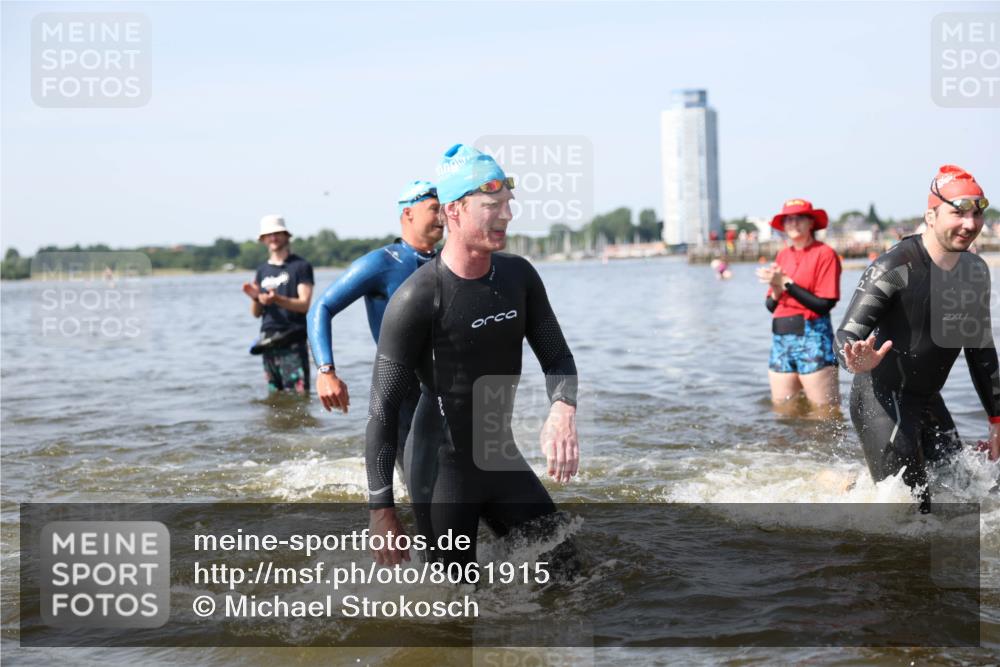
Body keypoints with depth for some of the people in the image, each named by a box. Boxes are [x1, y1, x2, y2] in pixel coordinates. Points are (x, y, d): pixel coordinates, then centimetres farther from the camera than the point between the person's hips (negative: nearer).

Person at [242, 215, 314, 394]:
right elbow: (256, 313, 17)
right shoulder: (262, 270, 16)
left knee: (299, 393, -12)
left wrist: (277, 299, -24)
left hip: (292, 342, -5)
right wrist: (255, 298, -6)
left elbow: (304, 304, -9)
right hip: (268, 342, 5)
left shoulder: (301, 266, 0)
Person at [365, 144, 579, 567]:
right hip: (443, 470, -6)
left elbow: (556, 358, 5)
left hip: (502, 457, 6)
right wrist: (381, 509, -19)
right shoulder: (416, 299, -19)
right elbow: (383, 408, -17)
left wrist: (563, 412, -19)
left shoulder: (519, 275, -1)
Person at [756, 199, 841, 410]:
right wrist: (776, 290, -9)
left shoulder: (824, 254, -5)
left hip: (813, 337, -6)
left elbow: (824, 305, -13)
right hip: (781, 338, 7)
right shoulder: (783, 255, 13)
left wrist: (786, 283, -14)